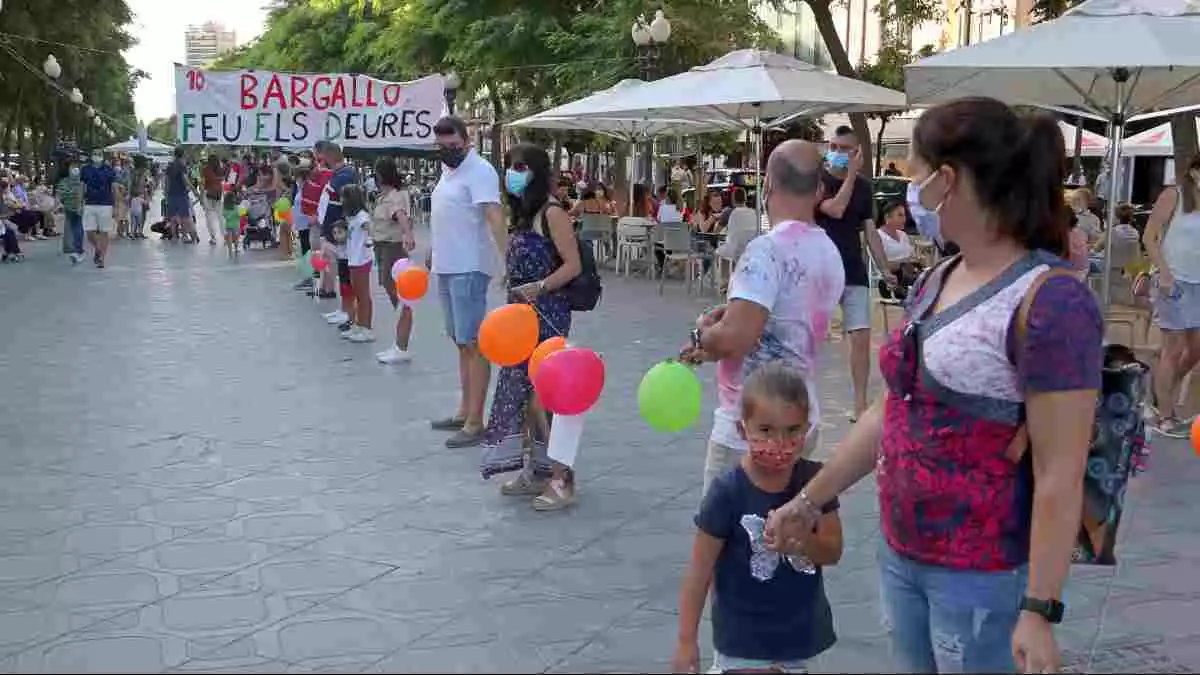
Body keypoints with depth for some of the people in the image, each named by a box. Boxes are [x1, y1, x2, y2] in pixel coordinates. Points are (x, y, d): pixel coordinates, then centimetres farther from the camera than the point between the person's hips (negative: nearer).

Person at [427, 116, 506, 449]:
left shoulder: (479, 171, -14)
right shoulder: (448, 170, 15)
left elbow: (494, 215, -27)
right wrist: (434, 252, 30)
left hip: (469, 269, -10)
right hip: (447, 268, 10)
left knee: (473, 343, -8)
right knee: (461, 342, 16)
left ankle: (475, 423, -6)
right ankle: (465, 411, 26)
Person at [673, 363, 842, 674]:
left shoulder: (815, 480, -8)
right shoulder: (728, 492, -17)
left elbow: (833, 550, -3)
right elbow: (700, 569, -11)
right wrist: (686, 640, -8)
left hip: (799, 633, 4)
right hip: (744, 638, -4)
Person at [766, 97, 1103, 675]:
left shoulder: (1049, 300, -19)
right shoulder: (935, 282, 5)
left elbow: (1060, 477, -21)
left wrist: (1040, 610, -20)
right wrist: (810, 500, 15)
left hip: (983, 577, -7)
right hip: (901, 553, 7)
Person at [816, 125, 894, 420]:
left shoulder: (863, 187, 8)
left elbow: (870, 230, 9)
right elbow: (835, 209, -20)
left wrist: (884, 269, 1)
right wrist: (851, 174, -14)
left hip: (854, 273, 3)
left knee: (861, 338, -3)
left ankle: (860, 404, 3)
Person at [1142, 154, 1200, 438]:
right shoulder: (1173, 195, -6)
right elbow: (1149, 237, -8)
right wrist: (1164, 273, -15)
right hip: (1175, 282, -6)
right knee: (1173, 349, -2)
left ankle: (1164, 391, 33)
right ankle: (1164, 416, 8)